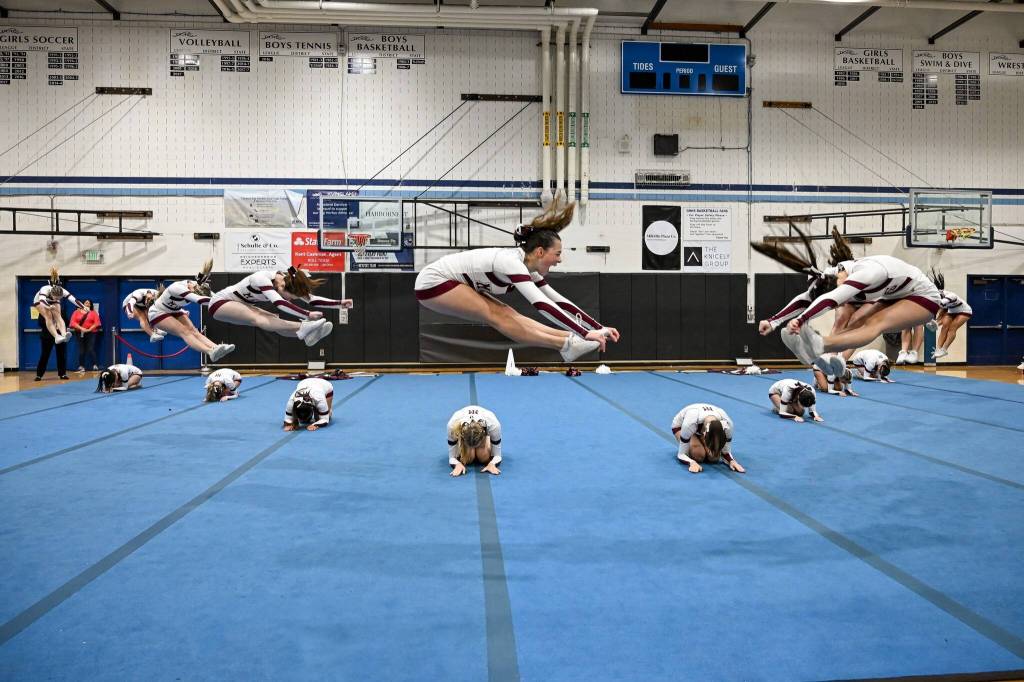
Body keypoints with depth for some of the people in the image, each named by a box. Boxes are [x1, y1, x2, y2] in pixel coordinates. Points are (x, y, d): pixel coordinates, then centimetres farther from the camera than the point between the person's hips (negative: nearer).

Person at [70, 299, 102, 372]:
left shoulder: (93, 312, 9)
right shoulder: (77, 312, 11)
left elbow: (97, 323, 0)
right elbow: (73, 322, 0)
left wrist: (89, 329, -12)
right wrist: (81, 328, -13)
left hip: (91, 333, -1)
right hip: (80, 333, 1)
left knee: (91, 349, -11)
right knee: (81, 351, -1)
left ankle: (95, 365, -11)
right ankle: (81, 367, 1)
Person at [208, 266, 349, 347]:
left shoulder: (287, 281, -10)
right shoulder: (262, 278, -33)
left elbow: (311, 299, -9)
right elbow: (279, 303, -46)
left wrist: (340, 303, -17)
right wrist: (308, 314, -51)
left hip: (241, 306, 8)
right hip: (220, 303, -8)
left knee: (273, 320, -18)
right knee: (257, 319, -33)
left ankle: (305, 335, -37)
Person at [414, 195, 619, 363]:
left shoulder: (526, 268, 0)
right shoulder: (512, 262, -28)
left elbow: (559, 301, 1)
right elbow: (543, 305, -37)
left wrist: (599, 328, -3)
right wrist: (586, 334, -37)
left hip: (452, 283, 9)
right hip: (433, 282, -9)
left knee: (505, 315, -8)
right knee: (498, 316, -19)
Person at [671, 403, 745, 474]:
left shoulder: (727, 423, -35)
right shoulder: (690, 423, -45)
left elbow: (726, 452, -17)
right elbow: (681, 454, -34)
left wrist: (732, 461, -37)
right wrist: (692, 463, -53)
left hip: (702, 425, 3)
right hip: (680, 425, -3)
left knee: (715, 456, -21)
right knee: (699, 454, -30)